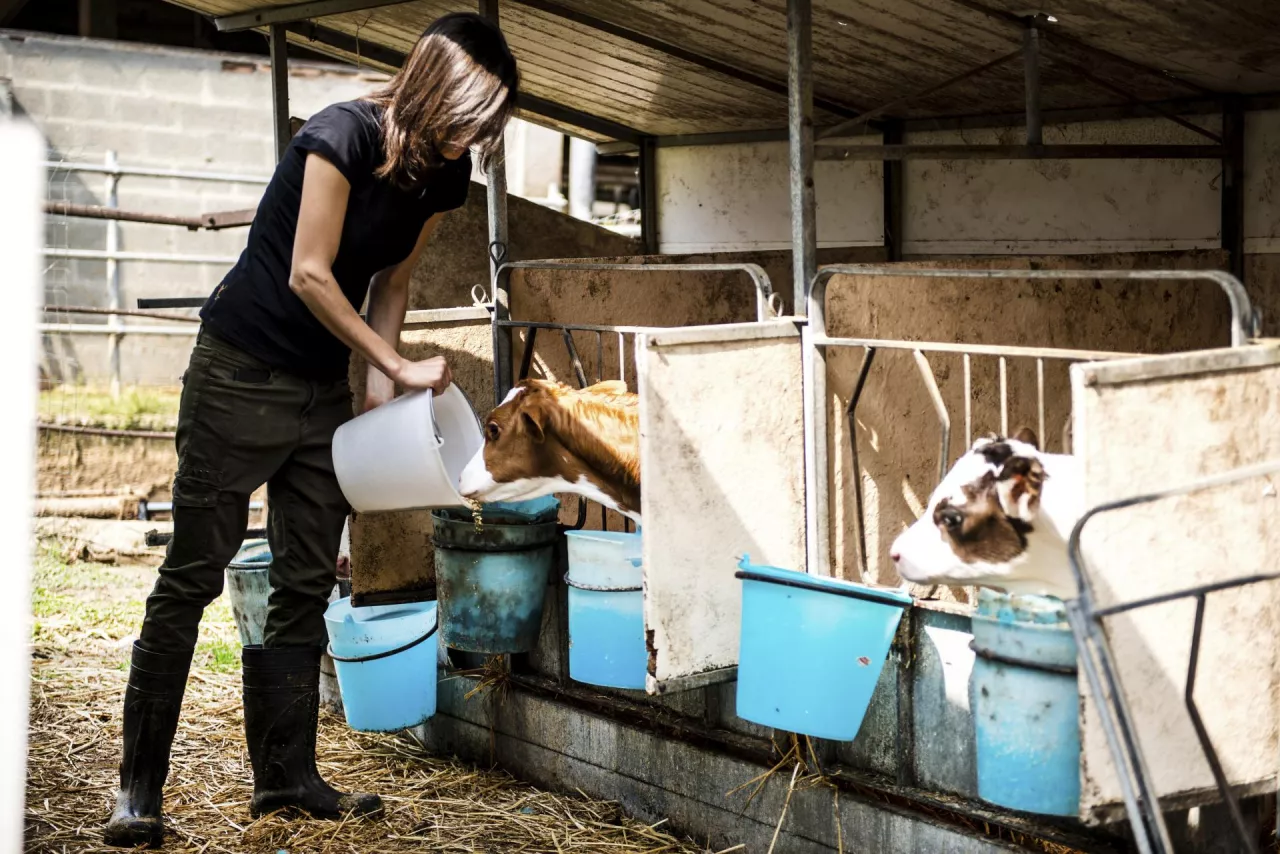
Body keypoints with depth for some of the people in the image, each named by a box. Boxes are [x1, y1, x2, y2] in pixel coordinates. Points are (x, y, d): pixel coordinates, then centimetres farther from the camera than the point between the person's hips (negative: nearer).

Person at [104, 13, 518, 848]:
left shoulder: (444, 176, 0)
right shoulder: (342, 135, -21)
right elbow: (308, 276, -21)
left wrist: (380, 390, 0)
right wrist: (399, 365, -16)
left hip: (324, 387, 7)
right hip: (242, 372, -7)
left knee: (307, 583, 7)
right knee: (193, 574, -3)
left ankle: (286, 776, 16)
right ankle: (140, 786, 3)